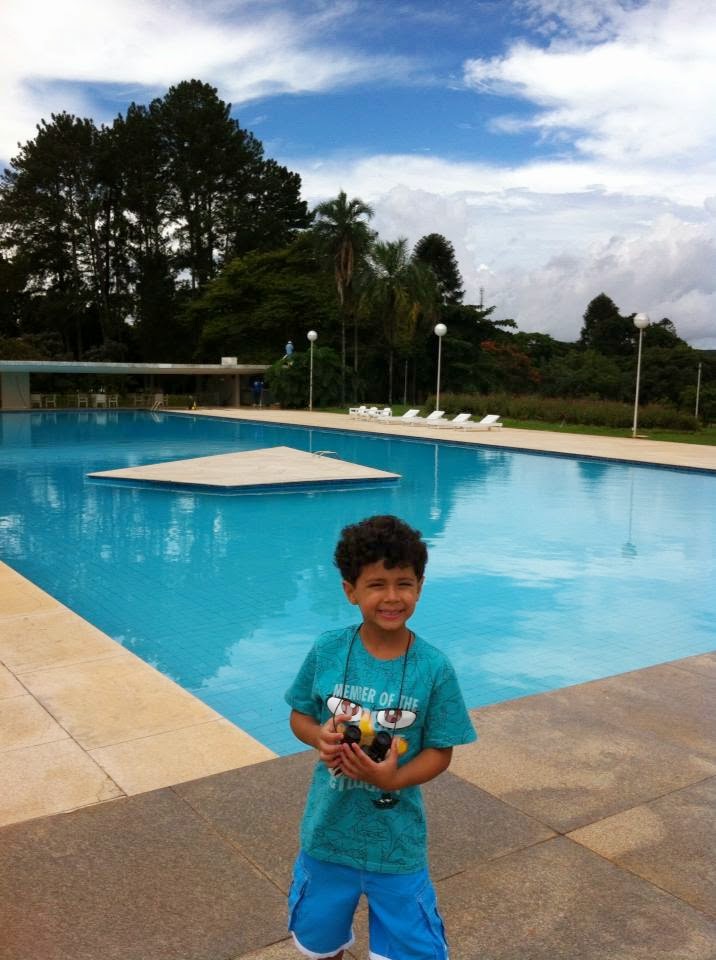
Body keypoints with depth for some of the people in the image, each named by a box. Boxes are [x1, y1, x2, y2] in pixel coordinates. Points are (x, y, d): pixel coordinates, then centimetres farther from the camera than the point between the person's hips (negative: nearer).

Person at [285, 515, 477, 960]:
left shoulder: (434, 668, -16)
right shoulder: (327, 651, -13)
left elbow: (440, 751, -8)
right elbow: (299, 716, 1)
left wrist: (394, 778, -25)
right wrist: (320, 736, -20)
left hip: (396, 841, -2)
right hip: (328, 830, 2)